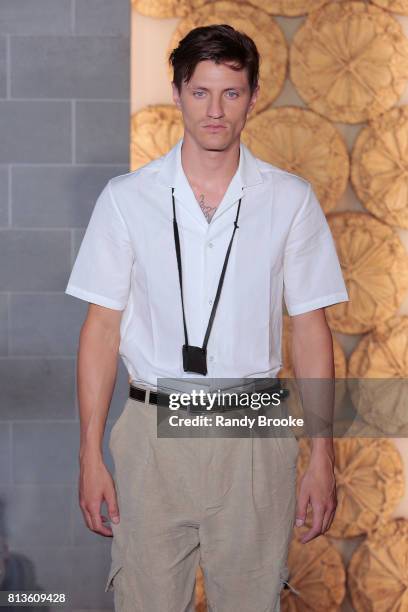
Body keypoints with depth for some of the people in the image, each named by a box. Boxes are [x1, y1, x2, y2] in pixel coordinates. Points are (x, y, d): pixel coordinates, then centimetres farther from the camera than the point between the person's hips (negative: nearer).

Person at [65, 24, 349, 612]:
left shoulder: (291, 199, 2)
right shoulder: (127, 197, 1)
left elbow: (310, 329, 3)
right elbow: (102, 327, 2)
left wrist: (322, 456, -1)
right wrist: (90, 454, -2)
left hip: (254, 434, 0)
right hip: (153, 429, 0)